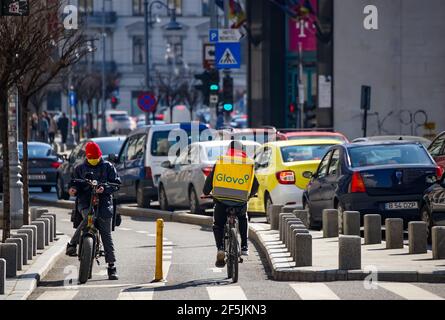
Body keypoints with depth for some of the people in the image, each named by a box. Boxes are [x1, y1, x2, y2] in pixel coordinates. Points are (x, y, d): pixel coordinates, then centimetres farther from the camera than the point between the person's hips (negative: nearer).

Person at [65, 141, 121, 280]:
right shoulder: (80, 169, 15)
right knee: (88, 218, -34)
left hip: (104, 202, 0)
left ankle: (112, 266, 1)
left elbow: (116, 183, 3)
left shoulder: (108, 167, 10)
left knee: (106, 235, -2)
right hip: (85, 202, 0)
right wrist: (73, 189, -9)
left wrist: (105, 188, -16)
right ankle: (72, 244, -20)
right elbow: (74, 183, 16)